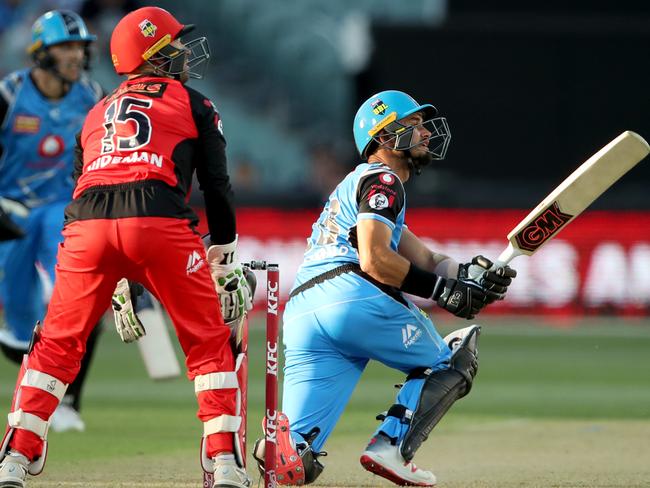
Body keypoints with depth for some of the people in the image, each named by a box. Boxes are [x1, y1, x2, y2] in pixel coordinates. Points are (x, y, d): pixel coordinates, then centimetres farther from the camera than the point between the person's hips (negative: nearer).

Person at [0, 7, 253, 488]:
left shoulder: (98, 111, 31)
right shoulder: (193, 104, 19)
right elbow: (217, 183, 12)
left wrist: (116, 281, 34)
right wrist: (224, 258, 19)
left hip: (87, 222, 3)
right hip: (160, 221, -3)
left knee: (57, 344, 13)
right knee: (209, 342, 10)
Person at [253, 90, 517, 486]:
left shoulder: (355, 185, 36)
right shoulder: (382, 179, 6)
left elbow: (424, 260, 25)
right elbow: (373, 259, -11)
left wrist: (471, 274, 7)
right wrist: (446, 289, -7)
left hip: (300, 315, 8)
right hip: (354, 296, -8)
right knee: (454, 359, 17)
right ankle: (391, 449, -3)